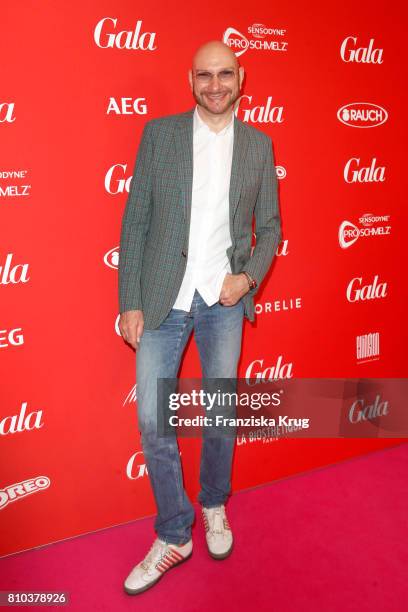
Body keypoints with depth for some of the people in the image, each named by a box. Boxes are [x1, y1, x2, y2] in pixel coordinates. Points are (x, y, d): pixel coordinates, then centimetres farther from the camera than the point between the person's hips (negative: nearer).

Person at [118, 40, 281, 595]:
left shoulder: (258, 145, 6)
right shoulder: (159, 134, 0)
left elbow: (269, 226, 11)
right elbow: (135, 221, -1)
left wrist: (248, 277, -8)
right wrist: (130, 303, -5)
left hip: (225, 300, 1)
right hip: (164, 299, -1)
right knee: (153, 421, 0)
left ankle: (214, 507, 38)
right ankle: (173, 536, 20)